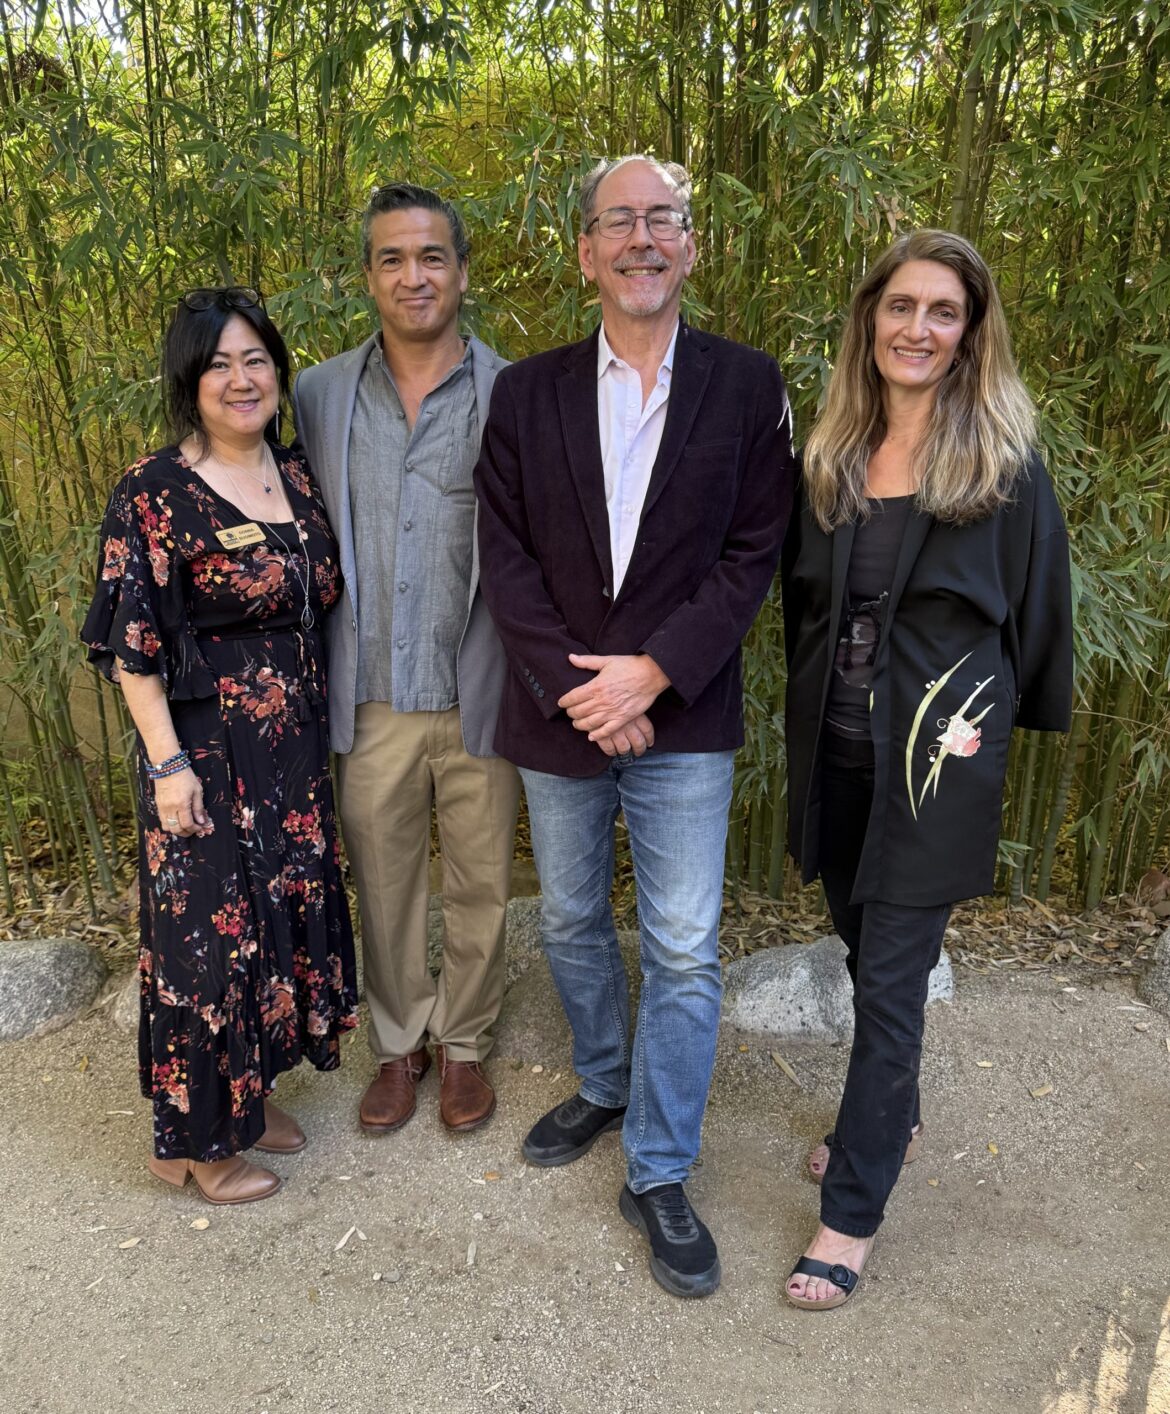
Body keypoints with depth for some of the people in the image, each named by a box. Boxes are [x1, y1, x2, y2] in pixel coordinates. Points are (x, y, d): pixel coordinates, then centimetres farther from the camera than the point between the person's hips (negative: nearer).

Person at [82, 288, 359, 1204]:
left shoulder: (299, 478, 6)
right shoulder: (155, 495, -12)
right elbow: (131, 645, -13)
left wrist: (325, 729, 13)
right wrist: (167, 763, -16)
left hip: (295, 751, 7)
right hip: (207, 754, -6)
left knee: (287, 915, 15)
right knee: (211, 931, 4)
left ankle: (252, 1091, 37)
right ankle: (192, 1137, 25)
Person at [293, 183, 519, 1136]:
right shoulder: (319, 396, 4)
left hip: (480, 696, -2)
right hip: (371, 701, 2)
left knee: (479, 889, 13)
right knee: (383, 886, 16)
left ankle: (464, 1044, 36)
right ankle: (398, 1043, 39)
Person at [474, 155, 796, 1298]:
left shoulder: (747, 386, -2)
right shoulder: (527, 394, 1)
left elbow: (753, 552, -6)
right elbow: (506, 560, -3)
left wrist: (651, 672, -16)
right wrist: (574, 689, -13)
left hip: (683, 719, -2)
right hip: (558, 718, 2)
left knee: (683, 952, 3)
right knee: (572, 926, 18)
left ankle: (659, 1175, 22)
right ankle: (603, 1088, 44)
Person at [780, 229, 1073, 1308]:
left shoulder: (1005, 468, -7)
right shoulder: (831, 459, 6)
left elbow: (1036, 611, 1)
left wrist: (999, 723, 9)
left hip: (935, 759, -5)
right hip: (835, 750, 5)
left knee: (891, 978, 1)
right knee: (866, 949, 19)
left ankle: (853, 1211, 16)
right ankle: (894, 1118, 43)